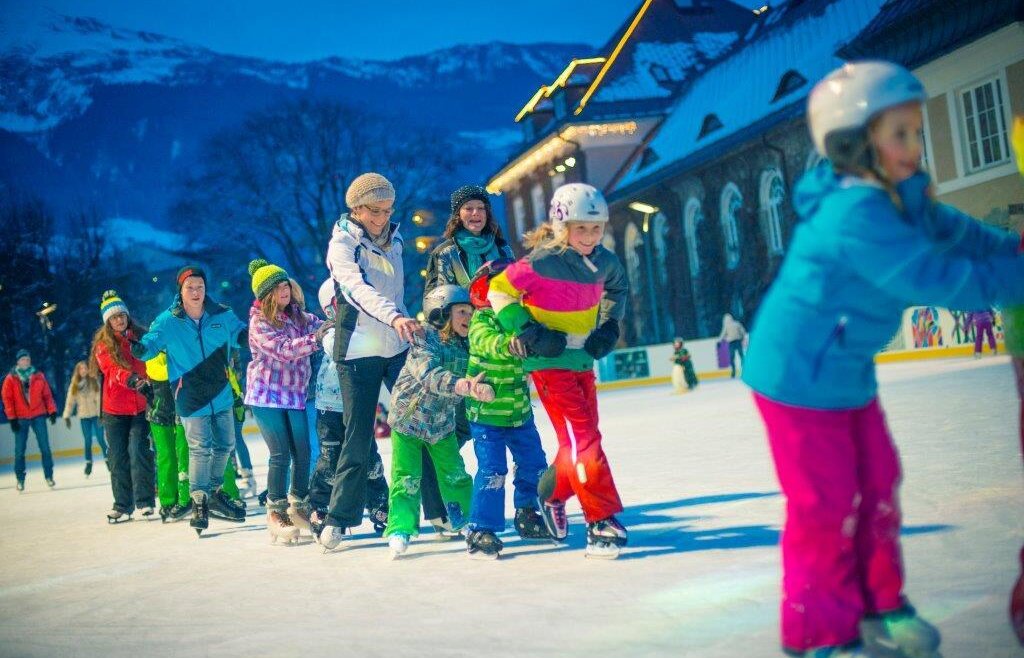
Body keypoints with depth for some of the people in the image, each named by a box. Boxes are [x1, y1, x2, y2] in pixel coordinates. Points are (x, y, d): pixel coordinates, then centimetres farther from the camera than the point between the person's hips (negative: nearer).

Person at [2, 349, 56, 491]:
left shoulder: (39, 376, 4)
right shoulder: (11, 379, 0)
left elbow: (47, 395, 6)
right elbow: (7, 399, -1)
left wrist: (52, 411, -2)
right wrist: (12, 418, -6)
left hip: (38, 416, 1)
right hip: (20, 419, -1)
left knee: (45, 447, 0)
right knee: (19, 450, 4)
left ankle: (49, 476, 8)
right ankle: (20, 479, 14)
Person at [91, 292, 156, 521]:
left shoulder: (142, 337, 8)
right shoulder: (103, 344, 3)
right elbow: (111, 369, -13)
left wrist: (149, 384, -5)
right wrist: (130, 379, -31)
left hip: (142, 406, 0)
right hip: (115, 409, 1)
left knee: (139, 451, -12)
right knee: (119, 457, 5)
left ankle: (145, 502, -5)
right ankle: (122, 506, 13)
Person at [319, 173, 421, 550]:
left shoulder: (393, 240, 10)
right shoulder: (342, 243, -10)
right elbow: (358, 288, -29)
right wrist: (394, 317, -44)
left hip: (398, 348, 5)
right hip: (359, 351, -5)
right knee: (358, 437, -3)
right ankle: (338, 519, 8)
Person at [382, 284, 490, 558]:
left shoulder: (465, 346, -7)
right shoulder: (423, 342, -25)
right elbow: (432, 377, -42)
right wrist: (466, 385, -57)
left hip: (442, 423, 5)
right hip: (408, 420, -5)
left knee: (456, 476, 13)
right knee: (407, 479, -7)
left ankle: (465, 519, 31)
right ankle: (400, 530, 1)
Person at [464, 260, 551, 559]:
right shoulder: (481, 322, -16)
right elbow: (488, 343, -36)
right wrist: (508, 343, -57)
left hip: (520, 412, 7)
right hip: (486, 414, -7)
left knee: (533, 464, 13)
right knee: (492, 471, -10)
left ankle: (528, 517, 32)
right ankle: (481, 531, -2)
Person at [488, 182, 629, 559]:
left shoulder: (604, 262, -1)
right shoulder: (543, 263, -21)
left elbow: (617, 288, 21)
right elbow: (498, 290, -14)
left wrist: (610, 325, 7)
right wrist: (530, 332, -20)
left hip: (584, 360, 7)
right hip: (550, 362, -7)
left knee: (581, 439, 14)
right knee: (582, 439, -13)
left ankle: (551, 495, 37)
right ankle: (602, 521, -8)